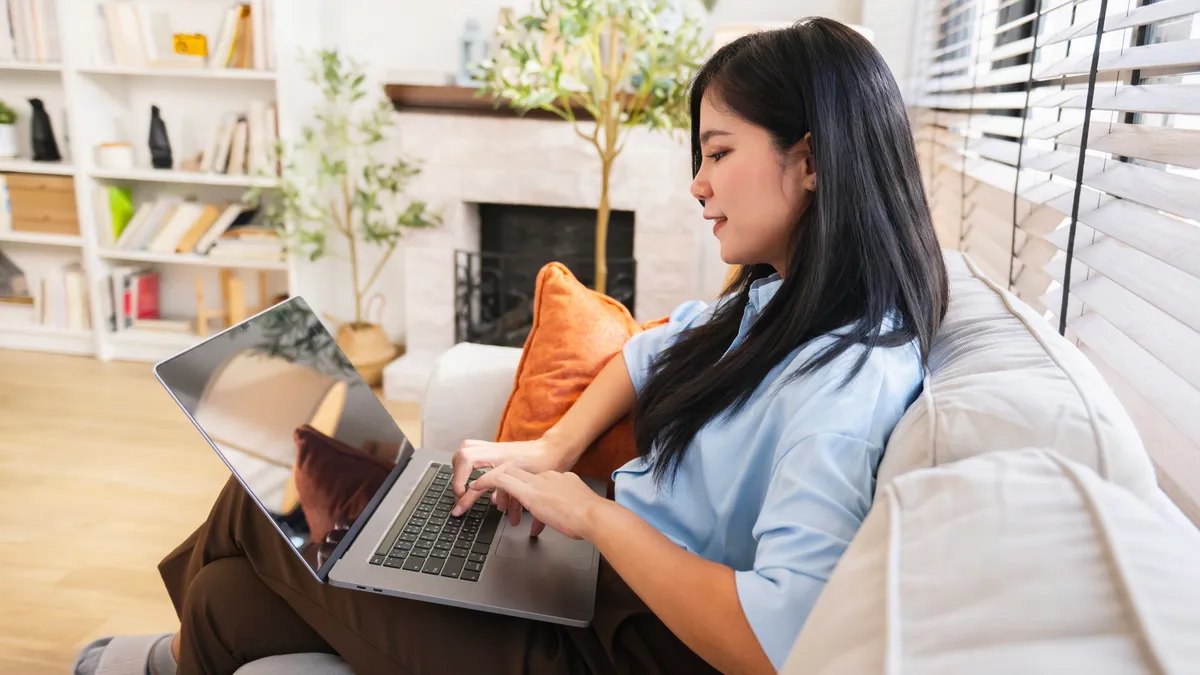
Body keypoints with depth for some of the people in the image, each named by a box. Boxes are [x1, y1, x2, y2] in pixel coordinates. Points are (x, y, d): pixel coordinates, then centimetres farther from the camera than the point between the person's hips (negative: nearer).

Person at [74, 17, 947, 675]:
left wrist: (594, 513, -22)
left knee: (262, 510, 6)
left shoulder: (853, 382, -26)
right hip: (592, 559, 8)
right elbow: (656, 347, 18)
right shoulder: (779, 300, 4)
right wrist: (554, 449, 2)